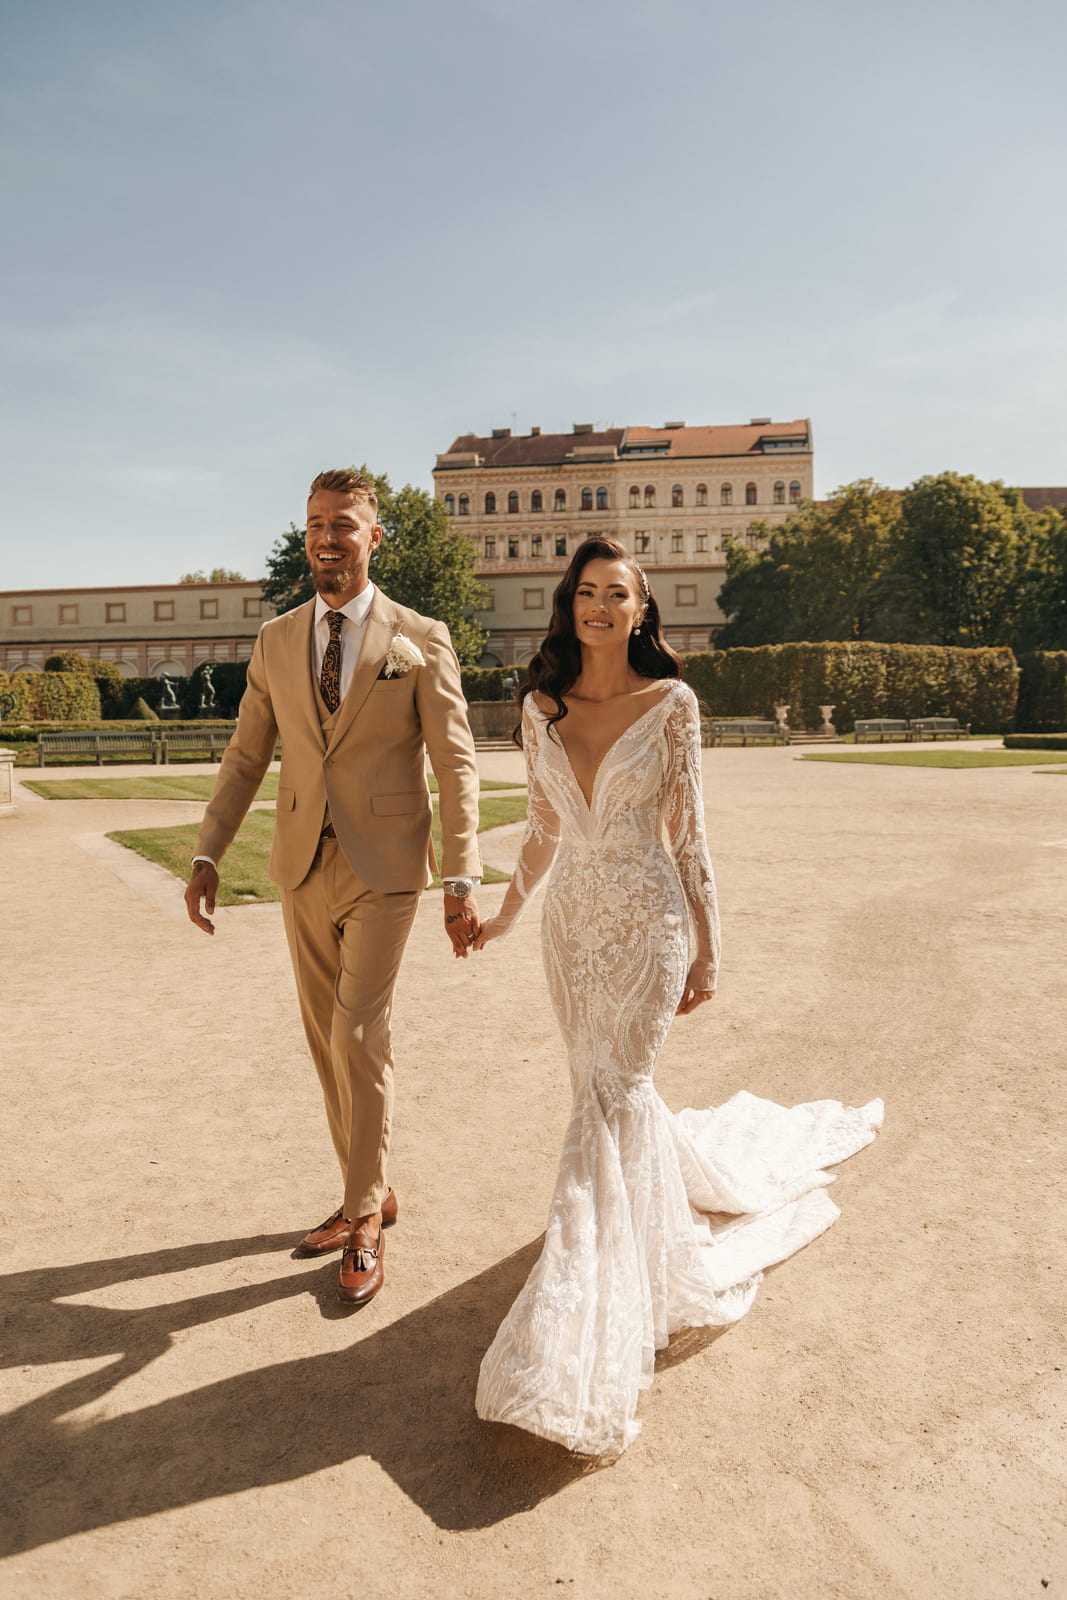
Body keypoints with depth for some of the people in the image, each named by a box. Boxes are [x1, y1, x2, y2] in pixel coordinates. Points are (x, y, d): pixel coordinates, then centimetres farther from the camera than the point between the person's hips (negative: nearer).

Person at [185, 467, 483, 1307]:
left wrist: (462, 880, -14)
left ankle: (364, 1218, 16)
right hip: (305, 867, 5)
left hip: (384, 869, -4)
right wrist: (207, 857, 2)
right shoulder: (276, 641, 7)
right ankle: (372, 1194, 33)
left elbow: (456, 764, -7)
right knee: (328, 1043, 13)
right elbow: (246, 757, 10)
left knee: (360, 1037, -6)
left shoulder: (421, 639, -4)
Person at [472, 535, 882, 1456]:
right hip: (572, 920, 5)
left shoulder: (672, 704, -6)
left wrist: (706, 951, -3)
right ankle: (678, 1178, 47)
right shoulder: (541, 706, 5)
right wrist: (507, 914, 19)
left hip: (646, 922, -4)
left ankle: (576, 1344, 3)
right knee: (614, 1093, 14)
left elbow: (688, 834, -4)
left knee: (609, 1102, -7)